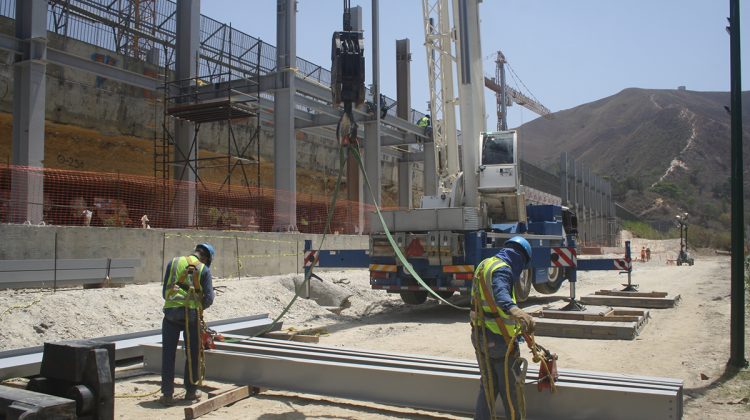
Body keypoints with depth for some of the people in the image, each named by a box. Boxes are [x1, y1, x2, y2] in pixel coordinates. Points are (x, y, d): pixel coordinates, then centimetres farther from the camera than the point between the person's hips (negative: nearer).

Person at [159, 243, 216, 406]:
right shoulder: (204, 269, 5)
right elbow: (209, 298, 0)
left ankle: (167, 394, 9)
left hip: (170, 313, 2)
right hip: (191, 314, -1)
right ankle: (191, 391, 20)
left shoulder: (173, 262, 12)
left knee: (168, 354, 8)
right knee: (192, 354, 12)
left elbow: (164, 291, 12)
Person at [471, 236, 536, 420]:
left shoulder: (484, 265, 13)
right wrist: (515, 310, -61)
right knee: (510, 387, 7)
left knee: (489, 385, 17)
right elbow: (500, 293, -41)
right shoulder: (502, 269, -18)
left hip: (480, 336, 9)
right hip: (499, 338, -9)